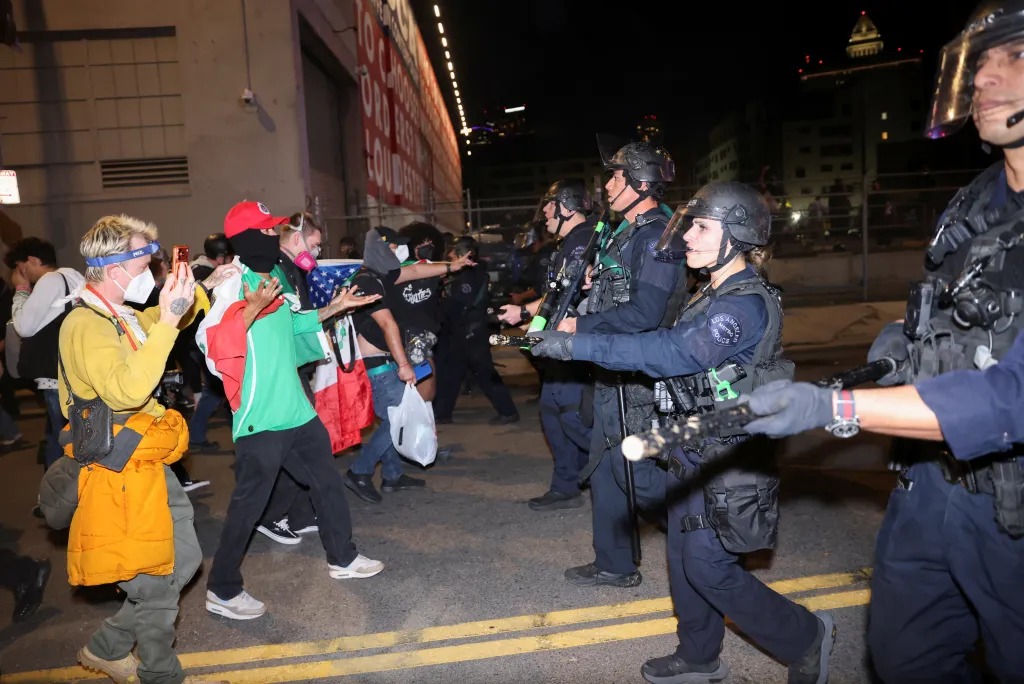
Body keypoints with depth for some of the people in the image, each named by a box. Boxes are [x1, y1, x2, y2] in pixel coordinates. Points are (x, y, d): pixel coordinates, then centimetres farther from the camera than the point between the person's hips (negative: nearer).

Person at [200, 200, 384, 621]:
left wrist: (334, 308, 21)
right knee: (248, 504, 2)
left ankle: (342, 558, 37)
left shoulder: (274, 278, 11)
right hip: (260, 420, -9)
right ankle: (223, 591, 20)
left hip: (296, 410, 9)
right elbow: (211, 341, -29)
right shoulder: (234, 286, -15)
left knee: (327, 482, 18)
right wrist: (252, 308, -40)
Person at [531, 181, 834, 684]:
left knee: (709, 568, 1)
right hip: (693, 452, 9)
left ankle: (806, 638, 22)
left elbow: (670, 352, -33)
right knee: (684, 558, 17)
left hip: (724, 461, -9)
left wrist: (577, 344, -34)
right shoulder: (715, 294, 8)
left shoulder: (744, 305, -23)